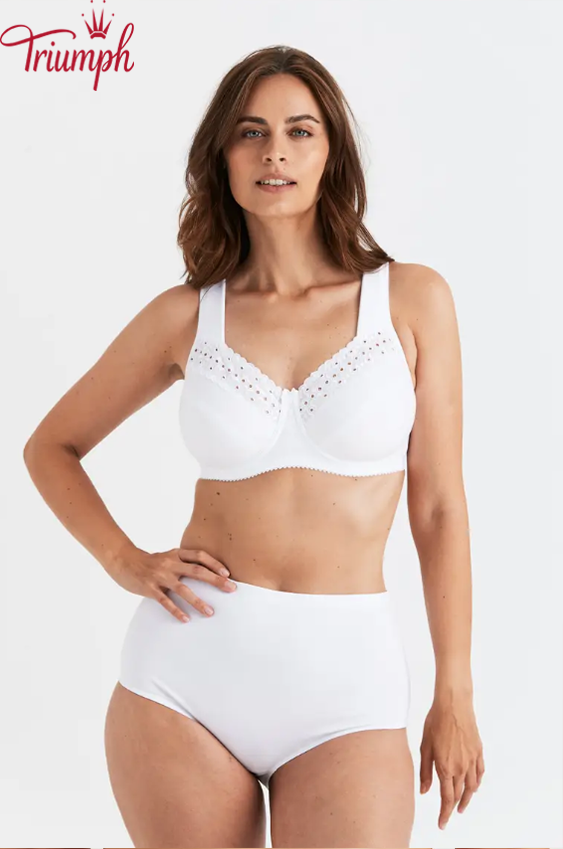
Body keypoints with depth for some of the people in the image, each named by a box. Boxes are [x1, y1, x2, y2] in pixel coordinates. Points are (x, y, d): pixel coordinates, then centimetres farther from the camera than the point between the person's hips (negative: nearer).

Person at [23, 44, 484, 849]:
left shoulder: (412, 298, 1)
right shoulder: (187, 315, 3)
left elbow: (439, 506, 3)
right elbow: (51, 447, 16)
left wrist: (455, 697, 3)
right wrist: (126, 562, 1)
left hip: (346, 678, -1)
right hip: (189, 662, 1)